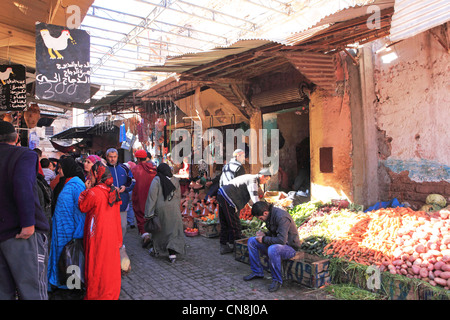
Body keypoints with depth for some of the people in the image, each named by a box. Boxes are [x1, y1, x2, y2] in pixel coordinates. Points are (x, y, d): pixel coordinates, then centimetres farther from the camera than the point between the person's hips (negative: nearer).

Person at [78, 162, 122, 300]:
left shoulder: (93, 192, -18)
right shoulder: (114, 191, 3)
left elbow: (82, 207, -2)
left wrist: (86, 190, 2)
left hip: (97, 235, -6)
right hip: (112, 234, 6)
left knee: (97, 264, 7)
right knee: (111, 263, 16)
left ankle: (96, 295, 20)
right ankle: (112, 293, 28)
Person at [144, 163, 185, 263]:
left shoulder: (156, 180, -8)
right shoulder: (175, 180, 4)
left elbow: (152, 196, -11)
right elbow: (179, 197, 10)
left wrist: (149, 213, -9)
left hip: (160, 208, -2)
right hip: (174, 208, 2)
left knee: (159, 229, 15)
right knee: (174, 229, 3)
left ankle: (155, 249, 32)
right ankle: (172, 253, -6)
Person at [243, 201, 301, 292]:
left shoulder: (282, 217, -28)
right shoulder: (270, 215, 0)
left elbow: (282, 240, -34)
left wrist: (264, 239, -22)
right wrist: (264, 234, -4)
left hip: (290, 247, -9)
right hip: (275, 243, 9)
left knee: (273, 249, -40)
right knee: (251, 241, 2)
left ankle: (277, 280, -18)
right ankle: (257, 272, 10)